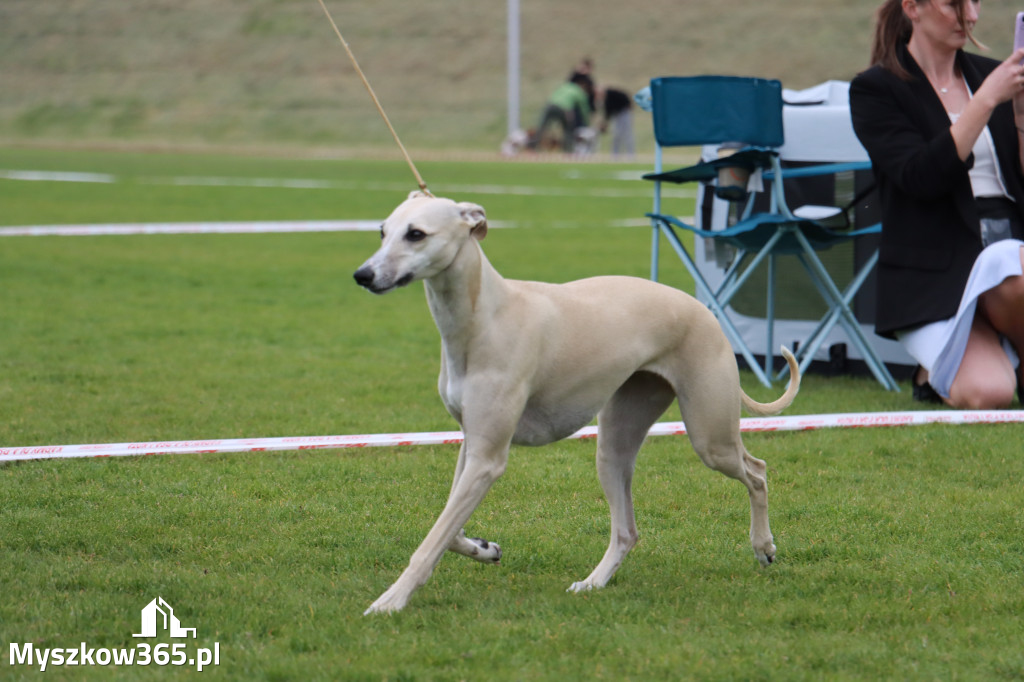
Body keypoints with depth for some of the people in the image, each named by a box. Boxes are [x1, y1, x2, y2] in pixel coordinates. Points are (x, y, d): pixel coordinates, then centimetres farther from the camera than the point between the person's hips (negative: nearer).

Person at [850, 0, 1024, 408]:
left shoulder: (990, 74, 14)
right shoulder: (875, 89, -1)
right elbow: (921, 177, -16)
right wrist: (987, 100, -18)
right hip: (931, 266, -3)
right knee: (987, 392, -28)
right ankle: (936, 367, 10)